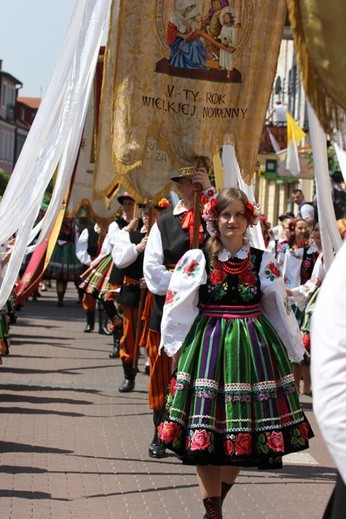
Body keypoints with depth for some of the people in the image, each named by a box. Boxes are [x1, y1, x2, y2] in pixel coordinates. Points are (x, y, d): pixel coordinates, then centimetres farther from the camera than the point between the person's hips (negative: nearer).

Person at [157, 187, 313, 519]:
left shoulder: (263, 261, 5)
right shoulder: (197, 259, -1)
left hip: (253, 348, 2)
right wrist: (176, 347, 1)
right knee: (205, 430, -3)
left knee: (245, 429, 4)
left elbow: (280, 309, 11)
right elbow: (177, 306, 1)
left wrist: (292, 350, 12)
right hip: (207, 347, -2)